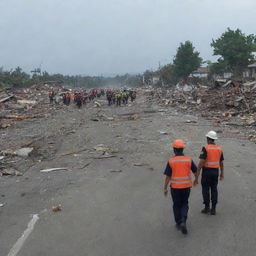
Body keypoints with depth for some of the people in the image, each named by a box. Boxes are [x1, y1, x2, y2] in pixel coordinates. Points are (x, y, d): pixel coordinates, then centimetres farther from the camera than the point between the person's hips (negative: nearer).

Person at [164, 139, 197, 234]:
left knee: (177, 205, 17)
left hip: (175, 187, -1)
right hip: (186, 186, 1)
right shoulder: (189, 160, -6)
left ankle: (179, 224, 24)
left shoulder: (171, 161, -10)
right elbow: (195, 171, 4)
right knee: (184, 204, 17)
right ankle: (183, 221, -3)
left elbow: (168, 176, -9)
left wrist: (165, 188, 0)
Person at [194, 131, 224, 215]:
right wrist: (222, 174, 27)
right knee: (214, 190, 10)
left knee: (205, 190, 8)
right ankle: (213, 209, 11)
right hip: (215, 172, 5)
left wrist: (196, 177, -16)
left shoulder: (205, 148, -14)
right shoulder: (219, 149, 4)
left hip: (207, 172, -5)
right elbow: (221, 163, 11)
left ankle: (207, 208, 10)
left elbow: (201, 163, -19)